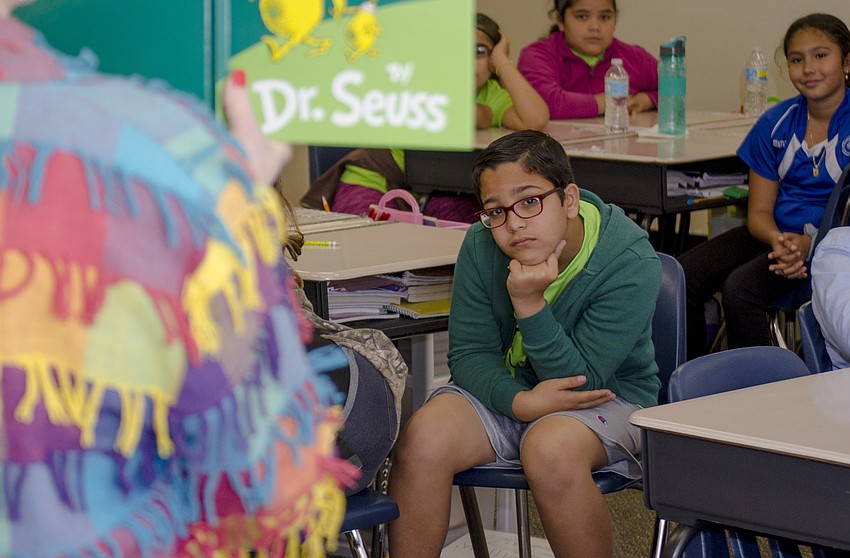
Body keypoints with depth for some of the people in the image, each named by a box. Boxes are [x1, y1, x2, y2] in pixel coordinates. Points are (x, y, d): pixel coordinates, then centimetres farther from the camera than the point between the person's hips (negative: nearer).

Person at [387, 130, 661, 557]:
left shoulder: (630, 264, -22)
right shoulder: (482, 245, -11)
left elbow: (579, 381, -21)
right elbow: (468, 353, -6)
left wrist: (530, 304, -34)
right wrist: (520, 401, -26)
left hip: (607, 394, -3)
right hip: (503, 389, 4)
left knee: (550, 452, -36)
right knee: (421, 440, -25)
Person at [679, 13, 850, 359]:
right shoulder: (776, 123, 9)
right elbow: (759, 211, 8)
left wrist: (809, 243, -26)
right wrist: (777, 240, -15)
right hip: (777, 232, 6)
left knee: (740, 287, -30)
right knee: (680, 279, -15)